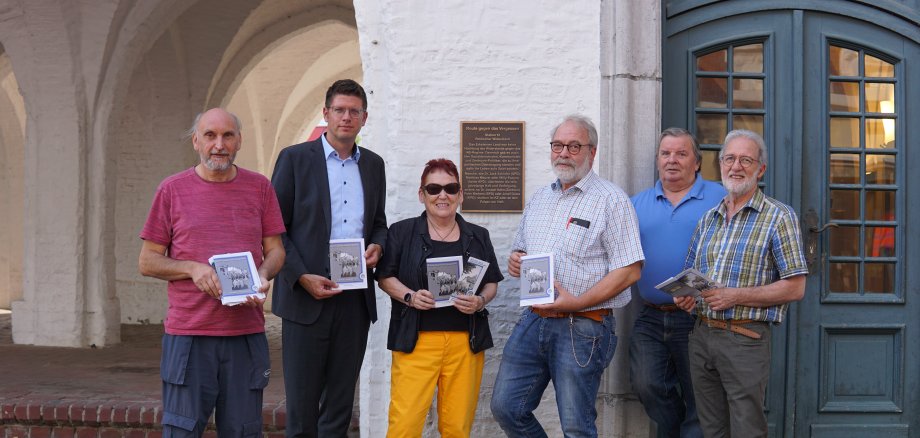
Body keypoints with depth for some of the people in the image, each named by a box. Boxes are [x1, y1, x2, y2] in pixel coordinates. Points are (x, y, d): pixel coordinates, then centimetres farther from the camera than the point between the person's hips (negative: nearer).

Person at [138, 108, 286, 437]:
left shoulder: (260, 188, 9)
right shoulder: (173, 190, 5)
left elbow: (275, 250, 12)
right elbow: (147, 262, 6)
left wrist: (263, 276, -10)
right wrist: (193, 269, -11)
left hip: (247, 333, 2)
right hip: (188, 334, -1)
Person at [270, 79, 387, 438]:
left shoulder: (373, 164, 13)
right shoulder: (295, 158, 0)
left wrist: (377, 246, -1)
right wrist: (302, 277, -13)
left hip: (355, 297, 4)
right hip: (307, 296, -4)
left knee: (340, 405, 8)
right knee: (302, 405, 0)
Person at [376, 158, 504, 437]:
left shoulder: (478, 236, 14)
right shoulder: (402, 232, 7)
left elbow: (491, 283, 16)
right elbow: (385, 277, 6)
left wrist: (480, 301, -5)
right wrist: (409, 296, -12)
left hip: (466, 341, 2)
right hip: (417, 339, -2)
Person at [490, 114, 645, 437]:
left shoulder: (611, 200, -6)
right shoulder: (539, 199, 16)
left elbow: (630, 270, -13)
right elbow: (520, 251, 27)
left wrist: (576, 302, -21)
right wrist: (514, 262, 1)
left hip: (582, 327, -6)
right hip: (533, 319, 7)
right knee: (506, 408, 6)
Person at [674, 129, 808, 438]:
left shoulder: (779, 217, -5)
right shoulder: (708, 219, 15)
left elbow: (795, 288, -10)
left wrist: (736, 296, -17)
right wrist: (684, 295, -1)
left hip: (745, 340, -6)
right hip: (701, 335, 6)